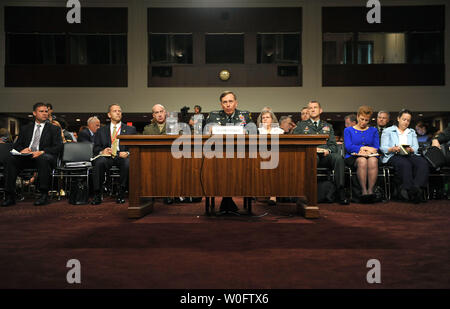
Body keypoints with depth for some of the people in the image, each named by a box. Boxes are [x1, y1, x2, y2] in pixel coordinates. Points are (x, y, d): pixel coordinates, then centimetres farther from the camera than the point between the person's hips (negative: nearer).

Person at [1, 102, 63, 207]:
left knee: (43, 158, -38)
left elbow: (58, 147, 0)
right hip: (25, 157, 4)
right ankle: (10, 196, -22)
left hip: (44, 156, -3)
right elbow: (16, 145, 19)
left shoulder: (54, 129, 13)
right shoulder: (26, 129, 24)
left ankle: (44, 195, -32)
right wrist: (22, 150, -7)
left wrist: (42, 152, -17)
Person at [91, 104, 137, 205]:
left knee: (128, 163, -36)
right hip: (107, 156, 1)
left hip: (122, 156, -1)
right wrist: (102, 151, -11)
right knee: (99, 162, -34)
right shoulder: (101, 131, 23)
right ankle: (97, 194, -22)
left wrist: (127, 153, -13)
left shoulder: (131, 129, 20)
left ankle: (121, 193, -20)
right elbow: (96, 148, 13)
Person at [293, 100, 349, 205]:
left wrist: (328, 150, -8)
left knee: (338, 157, -31)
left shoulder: (328, 126, 27)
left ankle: (341, 193, -31)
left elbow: (333, 145, 16)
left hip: (325, 156, 2)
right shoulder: (301, 125, 21)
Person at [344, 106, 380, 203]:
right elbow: (348, 147, 0)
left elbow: (376, 147, 8)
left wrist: (363, 150, -12)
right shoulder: (348, 130, 16)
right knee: (362, 161, -37)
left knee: (373, 161, -35)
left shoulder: (373, 130, 23)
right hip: (353, 157, -1)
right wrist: (366, 148, -7)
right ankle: (363, 190, -37)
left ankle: (370, 190, -39)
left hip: (371, 156, 2)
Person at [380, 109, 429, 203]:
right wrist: (393, 149, -19)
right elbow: (383, 148, 3)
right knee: (405, 164, -38)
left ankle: (417, 187, -40)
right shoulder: (388, 131, 15)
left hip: (409, 155, 4)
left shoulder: (412, 132, 28)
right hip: (393, 156, -4)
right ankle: (412, 191, -39)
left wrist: (410, 149, -10)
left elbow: (416, 148, 14)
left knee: (423, 163, -30)